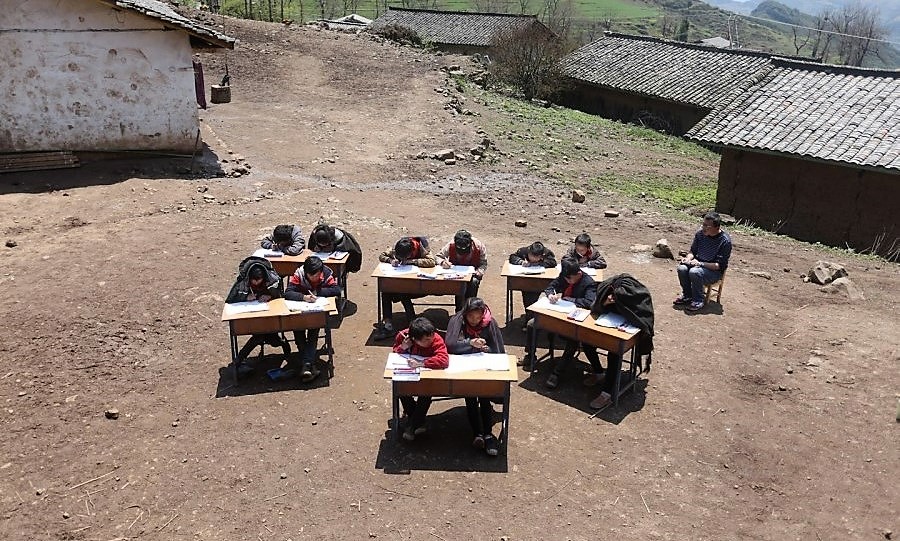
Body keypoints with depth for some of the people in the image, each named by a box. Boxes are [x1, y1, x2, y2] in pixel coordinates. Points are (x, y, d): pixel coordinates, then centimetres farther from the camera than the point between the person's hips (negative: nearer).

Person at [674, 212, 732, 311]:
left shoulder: (725, 241, -19)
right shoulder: (700, 234, -3)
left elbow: (720, 265, -19)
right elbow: (692, 251, 11)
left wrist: (700, 264, -27)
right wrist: (688, 258, -12)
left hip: (715, 271, -5)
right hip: (698, 263, 6)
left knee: (694, 272, -34)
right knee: (682, 268, -24)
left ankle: (698, 301, -14)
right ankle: (687, 295, -1)